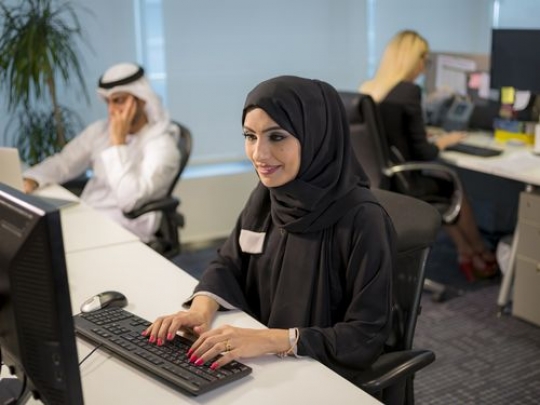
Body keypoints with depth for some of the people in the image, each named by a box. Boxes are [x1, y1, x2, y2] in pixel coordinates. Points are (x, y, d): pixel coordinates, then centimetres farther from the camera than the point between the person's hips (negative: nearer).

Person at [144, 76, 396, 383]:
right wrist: (202, 308, -13)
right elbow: (229, 264, 8)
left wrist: (273, 340, -30)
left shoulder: (362, 219, -23)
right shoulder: (266, 196, -3)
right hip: (259, 365, 6)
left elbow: (368, 335, -21)